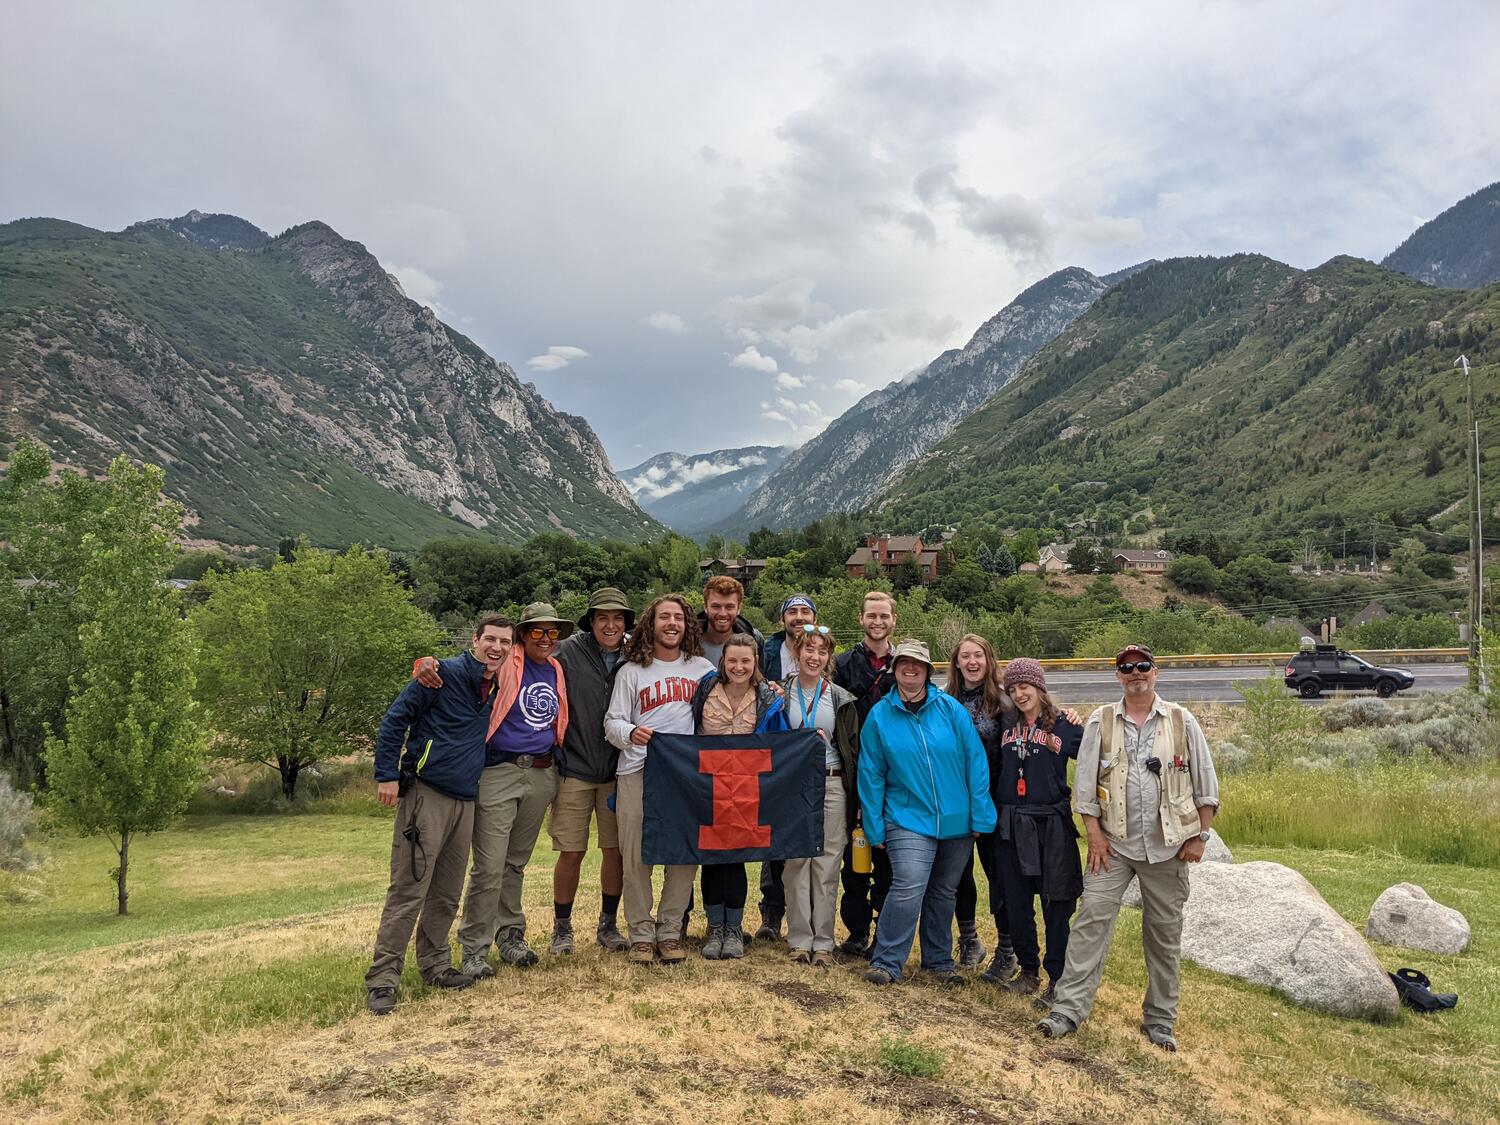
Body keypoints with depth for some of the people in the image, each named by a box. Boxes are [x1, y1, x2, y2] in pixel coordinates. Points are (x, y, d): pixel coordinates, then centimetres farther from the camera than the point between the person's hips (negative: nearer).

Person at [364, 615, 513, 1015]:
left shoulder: (499, 687, 10)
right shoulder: (444, 674, -10)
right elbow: (395, 719, -9)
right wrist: (386, 775, -13)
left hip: (465, 801, 7)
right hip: (425, 794, -7)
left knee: (448, 892, 14)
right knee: (408, 889, -6)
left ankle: (435, 965, 27)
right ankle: (382, 978, 3)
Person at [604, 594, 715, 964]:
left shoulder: (702, 668, 12)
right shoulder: (631, 671, 8)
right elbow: (612, 722, 3)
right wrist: (631, 733, -18)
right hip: (638, 771, -1)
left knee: (684, 855, 2)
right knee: (636, 857, 0)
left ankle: (670, 931, 16)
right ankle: (641, 933, 14)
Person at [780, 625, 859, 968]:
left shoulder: (840, 698, 8)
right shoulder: (781, 693, 5)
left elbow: (853, 747, 8)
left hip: (831, 785, 1)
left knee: (827, 865, 1)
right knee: (795, 862, 1)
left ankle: (823, 942, 10)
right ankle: (800, 939, 12)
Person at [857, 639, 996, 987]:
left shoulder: (951, 709, -4)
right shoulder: (879, 716, -3)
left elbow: (975, 761, -3)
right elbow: (871, 775, 0)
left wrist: (981, 815, -5)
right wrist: (875, 828, -1)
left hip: (957, 821, 2)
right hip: (909, 818, -2)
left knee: (944, 892, 14)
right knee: (908, 888, -16)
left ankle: (939, 961, 32)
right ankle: (886, 962, -1)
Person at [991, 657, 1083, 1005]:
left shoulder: (1064, 727, -3)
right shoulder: (1008, 728, 10)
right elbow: (996, 775, 16)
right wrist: (991, 814, 10)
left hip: (1051, 827, -4)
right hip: (1011, 828, 4)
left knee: (1056, 905, 1)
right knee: (1016, 905, 9)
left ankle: (1058, 979, 12)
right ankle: (1028, 971, 24)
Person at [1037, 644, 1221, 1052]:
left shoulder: (1182, 721, 3)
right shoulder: (1101, 721, 2)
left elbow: (1205, 786, 6)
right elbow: (1084, 783, 2)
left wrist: (1199, 837, 1)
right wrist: (1094, 835, -4)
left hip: (1168, 846, 1)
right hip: (1113, 844, 0)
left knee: (1165, 934, 9)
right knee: (1092, 919, -8)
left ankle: (1160, 1020, 22)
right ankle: (1068, 1008, -5)